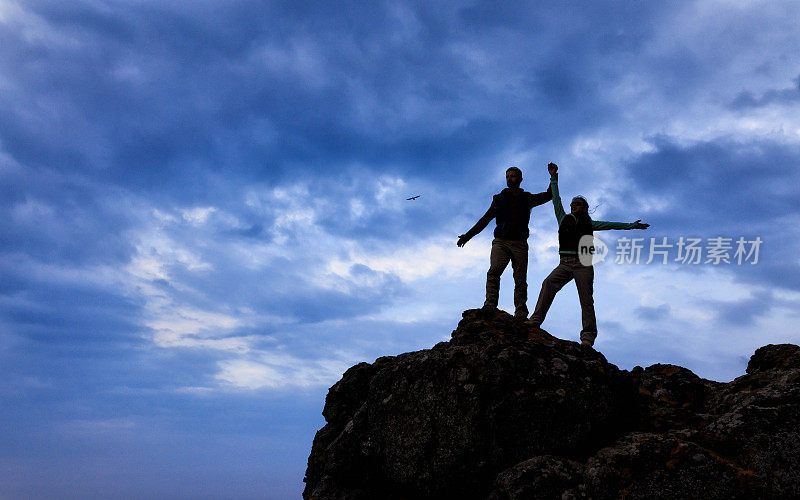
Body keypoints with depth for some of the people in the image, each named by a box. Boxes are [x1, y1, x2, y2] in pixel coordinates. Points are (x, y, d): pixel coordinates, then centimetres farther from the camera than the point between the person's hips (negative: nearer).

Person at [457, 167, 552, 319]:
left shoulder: (527, 198, 19)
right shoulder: (499, 198, 19)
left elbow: (549, 195, 17)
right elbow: (485, 219, 18)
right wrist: (468, 235, 12)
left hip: (519, 243, 0)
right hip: (501, 241, 0)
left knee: (520, 279, -8)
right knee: (494, 271, -22)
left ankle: (521, 314, -11)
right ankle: (490, 306, -28)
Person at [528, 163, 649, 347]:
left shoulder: (589, 224, 19)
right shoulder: (564, 219, 21)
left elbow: (611, 225, 22)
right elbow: (556, 200, 23)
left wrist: (633, 225, 21)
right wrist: (554, 178, 25)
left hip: (583, 264, 0)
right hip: (565, 263, 1)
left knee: (586, 300, -9)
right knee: (549, 283, -25)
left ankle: (588, 336, -7)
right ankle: (536, 320, -28)